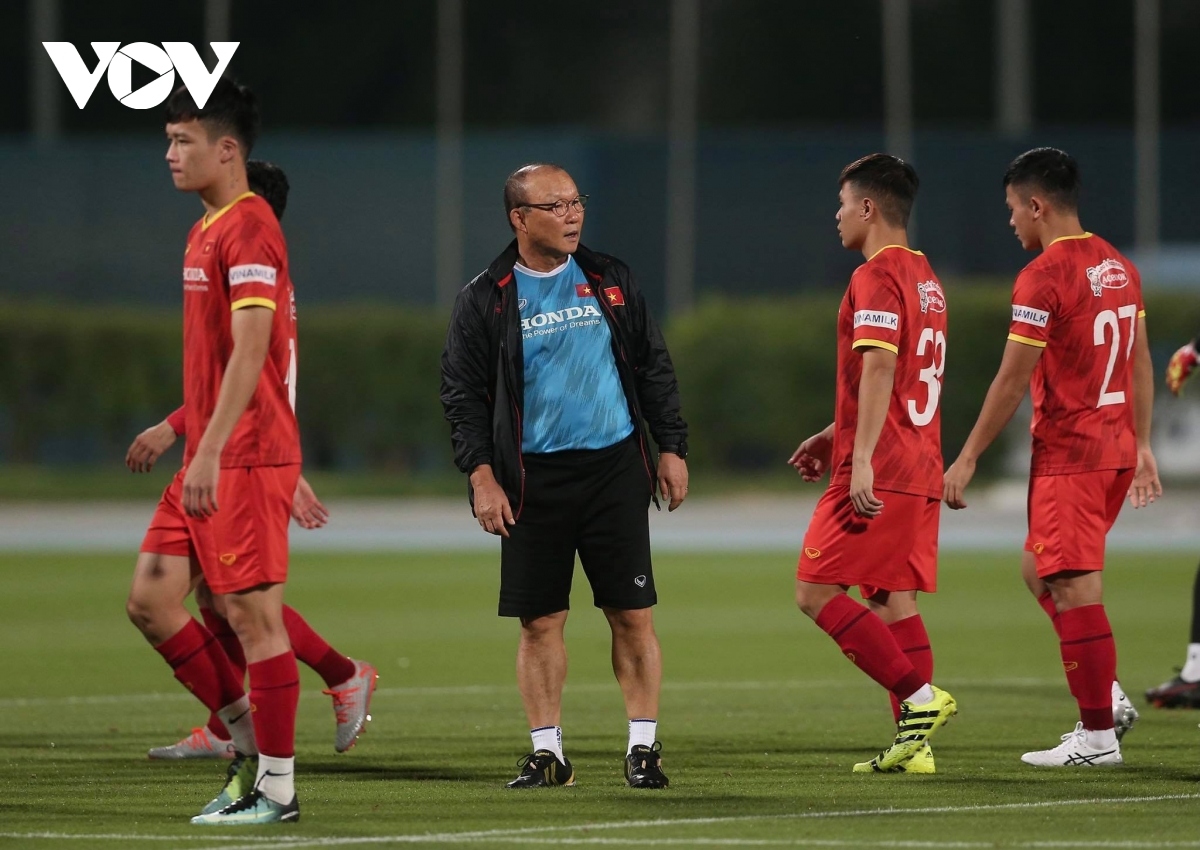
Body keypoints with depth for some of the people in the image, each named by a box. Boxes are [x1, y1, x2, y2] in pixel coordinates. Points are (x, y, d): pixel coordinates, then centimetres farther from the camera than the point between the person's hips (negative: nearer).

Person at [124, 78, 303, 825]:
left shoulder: (248, 229, -14)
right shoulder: (210, 231, 17)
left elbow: (250, 351, -22)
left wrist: (210, 453, -27)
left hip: (248, 457, -10)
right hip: (211, 459, 10)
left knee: (252, 613, -5)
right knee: (151, 600, 7)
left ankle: (276, 787, 2)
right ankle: (250, 740, 17)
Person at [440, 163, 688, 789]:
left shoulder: (609, 280, 8)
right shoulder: (484, 301, 1)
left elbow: (654, 368, 13)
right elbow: (462, 392, 1)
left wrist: (672, 447, 7)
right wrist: (481, 474, -9)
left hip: (614, 469, 1)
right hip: (533, 479, -1)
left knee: (632, 615, -1)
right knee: (539, 621, 0)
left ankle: (643, 747, 6)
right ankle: (546, 753, 9)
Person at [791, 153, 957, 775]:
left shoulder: (876, 277, -12)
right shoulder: (923, 276, 19)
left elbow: (880, 368, -23)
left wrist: (861, 459, -27)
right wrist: (836, 436, 30)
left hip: (875, 477, -9)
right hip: (920, 474, 9)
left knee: (816, 592, -6)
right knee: (894, 600, 8)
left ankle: (919, 696, -13)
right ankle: (914, 743, 3)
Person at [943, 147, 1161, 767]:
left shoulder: (1043, 278, -15)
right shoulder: (1119, 268, 11)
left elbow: (1013, 380, -14)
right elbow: (1140, 362, 17)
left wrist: (967, 460, -8)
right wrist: (1142, 447, 23)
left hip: (1067, 453, -9)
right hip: (1117, 448, 9)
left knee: (1073, 588, -4)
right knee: (1039, 573, 19)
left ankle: (1097, 735, -3)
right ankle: (1107, 698, 12)